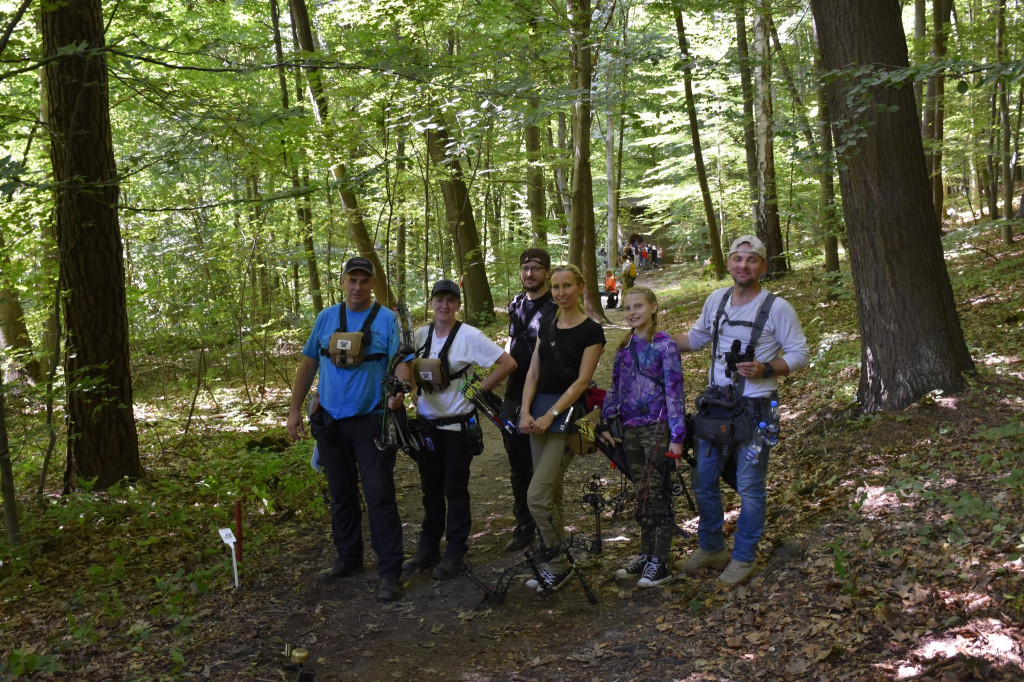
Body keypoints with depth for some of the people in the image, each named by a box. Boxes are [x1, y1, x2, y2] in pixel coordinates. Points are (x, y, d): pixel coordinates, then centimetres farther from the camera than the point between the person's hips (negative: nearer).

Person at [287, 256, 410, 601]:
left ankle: (389, 571, 0)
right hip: (330, 420, 4)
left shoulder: (387, 319, -3)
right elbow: (308, 364, 11)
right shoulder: (326, 318, 7)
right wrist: (295, 409, 8)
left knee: (379, 495, -6)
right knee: (341, 495, 15)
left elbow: (402, 362, -11)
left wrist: (398, 390, -32)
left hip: (372, 421, -4)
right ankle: (348, 559, 29)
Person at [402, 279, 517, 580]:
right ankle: (428, 549, 25)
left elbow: (508, 363, -13)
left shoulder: (470, 336, -11)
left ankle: (455, 552, 15)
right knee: (430, 489, 14)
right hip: (427, 425, 5)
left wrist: (478, 389, -13)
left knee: (455, 490, 3)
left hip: (458, 427, -5)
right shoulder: (420, 335, 4)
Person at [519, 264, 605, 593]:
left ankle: (560, 564, 3)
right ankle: (555, 562, 19)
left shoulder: (591, 331, -5)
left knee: (537, 496, -13)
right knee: (550, 494, 10)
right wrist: (526, 412, -5)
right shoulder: (546, 328, 14)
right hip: (539, 412, 7)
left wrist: (550, 415, -16)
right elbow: (533, 373, 10)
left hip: (567, 413, -7)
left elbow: (581, 381, -10)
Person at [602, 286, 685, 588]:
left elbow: (674, 391, -10)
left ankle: (659, 564, 4)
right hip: (631, 428, 6)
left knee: (656, 495, -4)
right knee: (643, 495, 12)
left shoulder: (665, 345, -8)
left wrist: (676, 436, -13)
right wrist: (607, 422, 10)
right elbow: (615, 387, 16)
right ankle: (645, 557, 20)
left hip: (657, 428, -6)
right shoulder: (625, 346, 10)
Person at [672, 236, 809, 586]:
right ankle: (711, 548, 30)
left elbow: (800, 354, -5)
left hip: (755, 409, -5)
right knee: (703, 480, 11)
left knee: (749, 486, 3)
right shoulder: (716, 299, 8)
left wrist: (765, 369, -21)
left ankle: (744, 557, 19)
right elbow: (696, 339, 22)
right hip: (714, 403, 5)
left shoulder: (777, 307, -8)